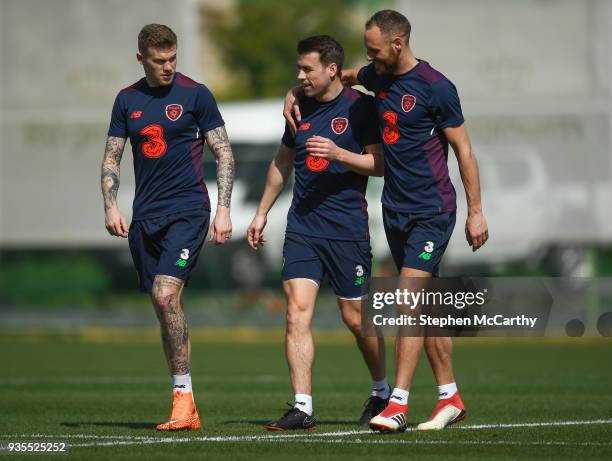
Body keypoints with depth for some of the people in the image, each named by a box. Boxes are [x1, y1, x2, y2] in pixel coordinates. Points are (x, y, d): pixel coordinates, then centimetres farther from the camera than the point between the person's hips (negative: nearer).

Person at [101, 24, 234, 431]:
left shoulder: (195, 94, -1)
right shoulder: (127, 100, 10)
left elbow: (224, 154, 0)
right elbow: (112, 158, 14)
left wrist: (223, 209, -8)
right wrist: (111, 206, 0)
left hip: (187, 210, -5)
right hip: (145, 215, 5)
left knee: (166, 294, -21)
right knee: (166, 305, 5)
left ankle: (183, 394, -16)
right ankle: (186, 411, 10)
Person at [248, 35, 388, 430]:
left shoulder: (360, 107, -6)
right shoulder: (300, 107, 11)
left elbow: (380, 164, -8)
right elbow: (283, 163, 23)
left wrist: (338, 153, -22)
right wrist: (261, 213, 24)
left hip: (347, 228, -5)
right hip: (302, 227, 5)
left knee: (355, 318, 4)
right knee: (297, 312, -9)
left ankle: (382, 393, 28)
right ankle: (303, 408, -10)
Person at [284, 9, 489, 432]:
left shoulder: (435, 87, -13)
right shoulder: (377, 76, 7)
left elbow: (464, 150, -9)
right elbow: (335, 77, 28)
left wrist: (476, 211, -10)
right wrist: (294, 93, 12)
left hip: (432, 211, -7)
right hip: (395, 209, 7)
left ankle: (398, 404, -17)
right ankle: (451, 399, 17)